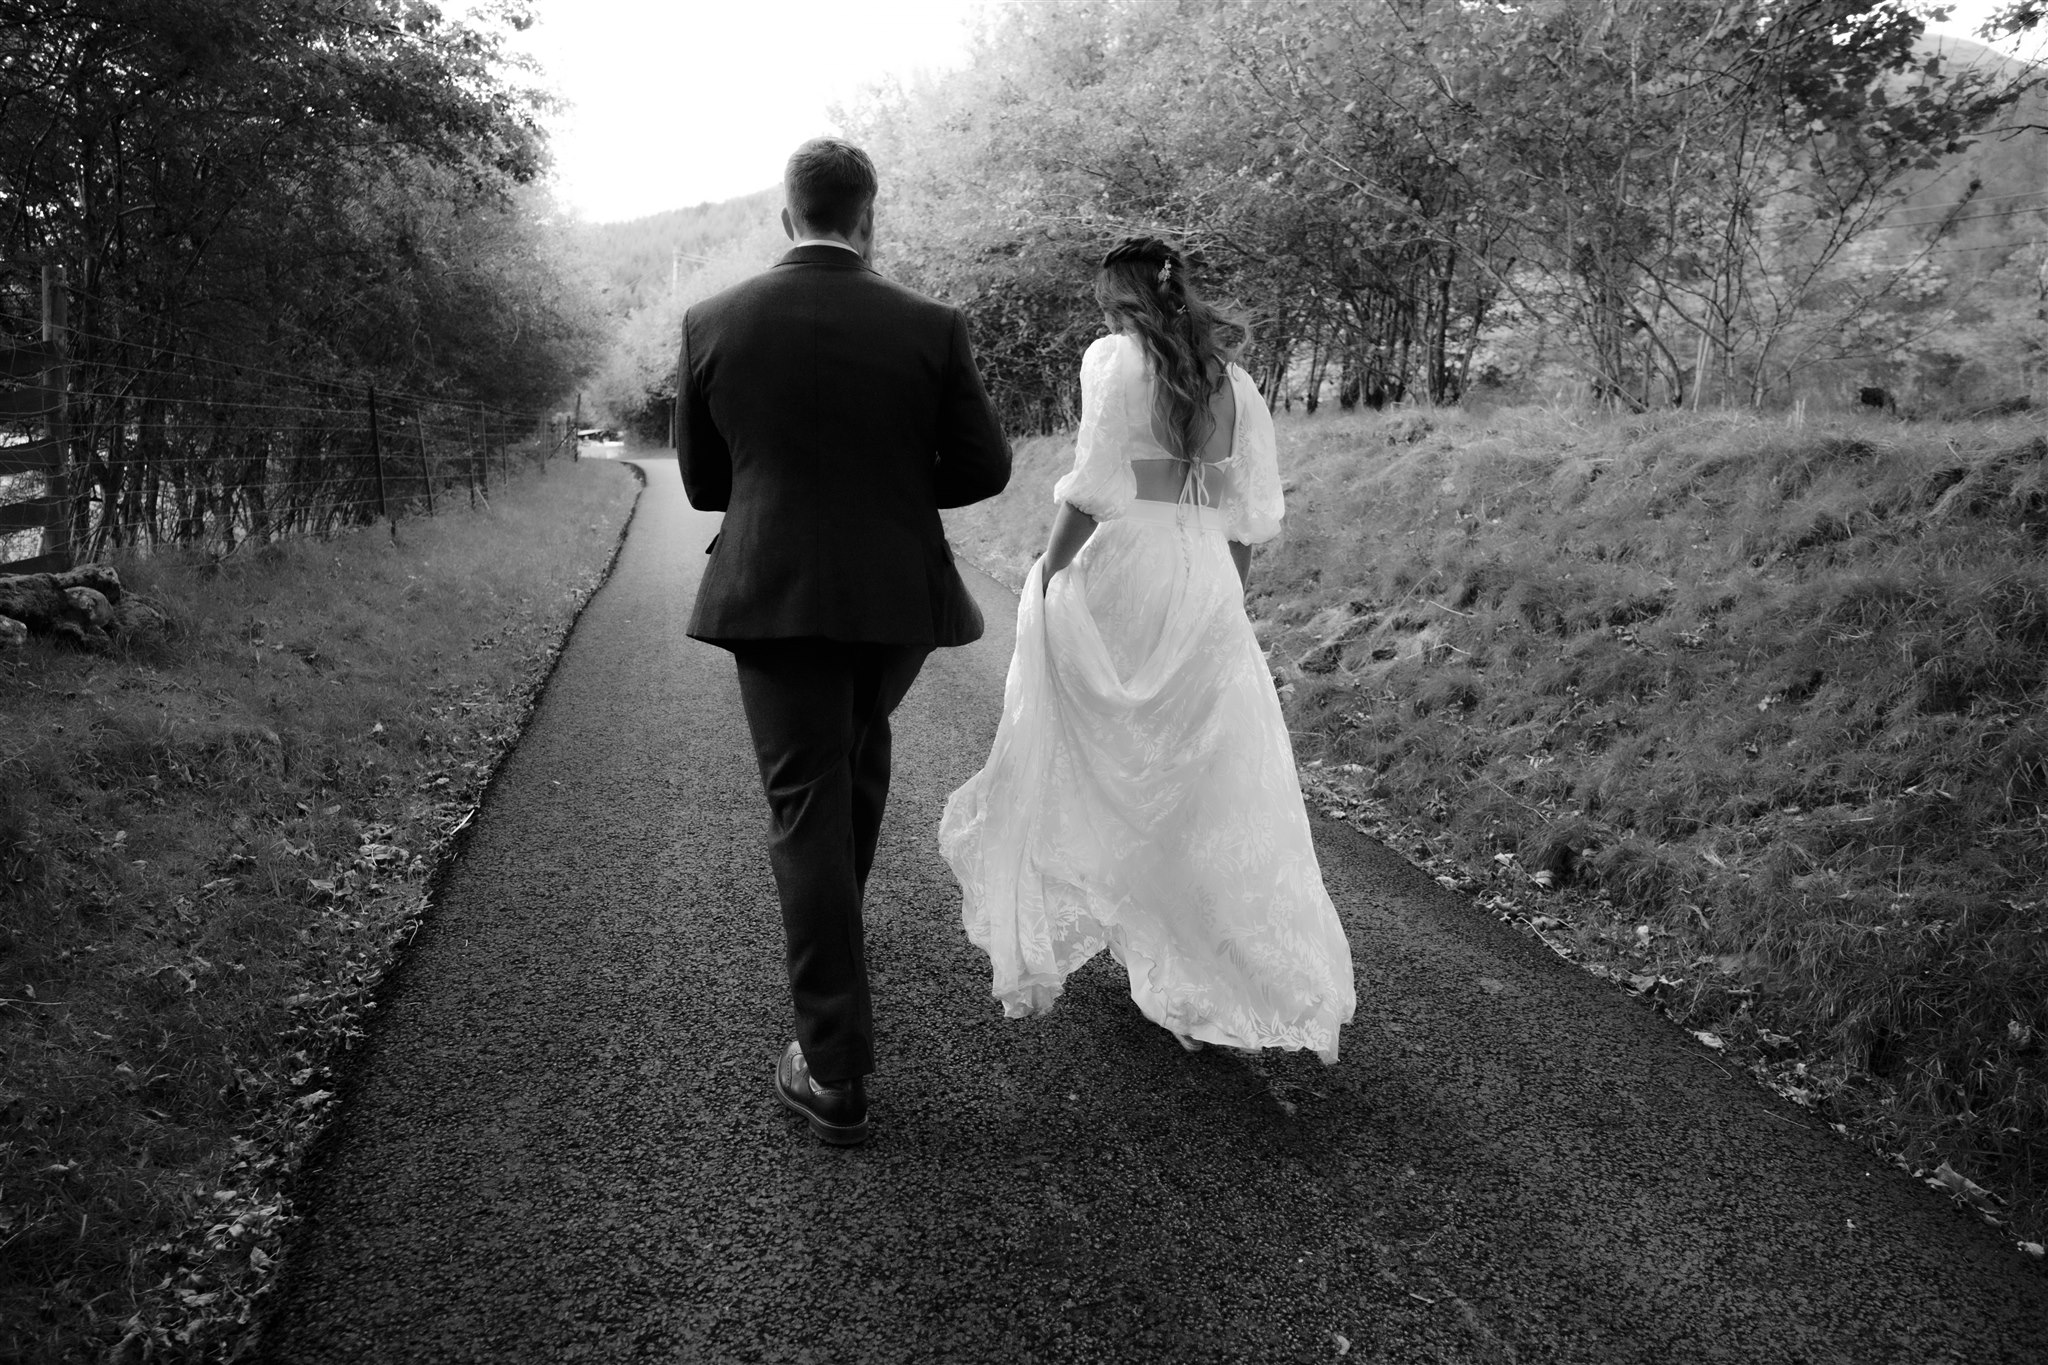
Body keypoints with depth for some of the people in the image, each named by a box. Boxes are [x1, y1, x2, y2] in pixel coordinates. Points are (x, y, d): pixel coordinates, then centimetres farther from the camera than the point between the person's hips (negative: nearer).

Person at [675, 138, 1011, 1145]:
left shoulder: (712, 324, -1)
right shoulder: (930, 328, -4)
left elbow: (704, 481, 6)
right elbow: (983, 468, 0)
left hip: (773, 597, -1)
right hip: (901, 596, 1)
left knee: (805, 811, 2)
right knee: (861, 749, 29)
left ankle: (835, 1073, 3)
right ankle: (835, 931, 44)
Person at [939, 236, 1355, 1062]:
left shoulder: (1115, 357, -4)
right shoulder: (1231, 379, 12)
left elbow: (1092, 490, -12)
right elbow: (1252, 513, 11)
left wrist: (1046, 578, -3)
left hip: (1120, 578, -4)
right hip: (1207, 590, 5)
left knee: (1075, 772, 11)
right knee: (1220, 793, 8)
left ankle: (1039, 957, 23)